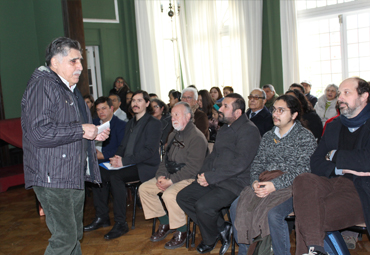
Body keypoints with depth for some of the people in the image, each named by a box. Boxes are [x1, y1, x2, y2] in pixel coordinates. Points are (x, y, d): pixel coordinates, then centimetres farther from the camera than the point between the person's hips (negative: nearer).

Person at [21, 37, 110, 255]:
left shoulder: (70, 89, 20)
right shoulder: (42, 85, -12)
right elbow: (39, 132, -25)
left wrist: (94, 135, 12)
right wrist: (81, 130, -18)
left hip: (74, 175, 10)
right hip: (53, 178, -10)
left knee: (74, 235, 16)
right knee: (64, 237, -9)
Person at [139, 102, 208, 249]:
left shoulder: (197, 137, -14)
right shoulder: (173, 135, 15)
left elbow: (192, 168, -21)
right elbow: (166, 159, 18)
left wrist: (171, 181, -22)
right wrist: (161, 176, -2)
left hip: (189, 178, -9)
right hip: (171, 176, 9)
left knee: (169, 194, -33)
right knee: (144, 188, -1)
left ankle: (181, 231, -11)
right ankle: (165, 223, 10)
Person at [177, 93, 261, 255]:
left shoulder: (249, 130, -12)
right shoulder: (224, 129, 17)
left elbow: (240, 164, -21)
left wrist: (210, 177, -19)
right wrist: (203, 174, 2)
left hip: (234, 183, -9)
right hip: (214, 180, 9)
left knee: (203, 205, -27)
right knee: (183, 197, -2)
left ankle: (210, 240, 4)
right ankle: (221, 228, 5)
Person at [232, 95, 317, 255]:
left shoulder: (305, 137, -1)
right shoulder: (268, 136, 18)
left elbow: (303, 169, -11)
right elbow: (258, 162, 15)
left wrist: (275, 185, -21)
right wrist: (255, 181, -7)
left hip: (292, 187, -5)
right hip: (264, 184, 5)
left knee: (273, 213, -34)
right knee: (236, 207, -19)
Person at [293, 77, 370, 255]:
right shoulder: (334, 126, 20)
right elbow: (315, 163, 12)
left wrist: (335, 156, 0)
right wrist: (339, 168, -7)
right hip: (335, 181, 5)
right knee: (303, 181, -29)